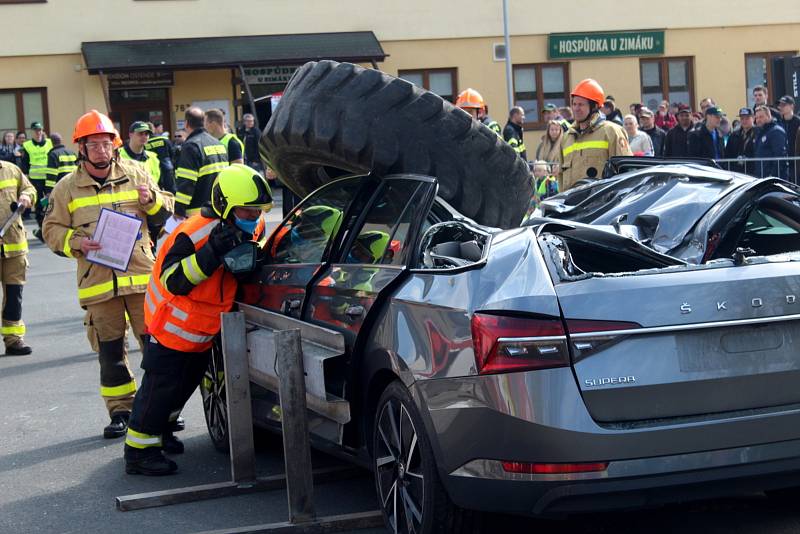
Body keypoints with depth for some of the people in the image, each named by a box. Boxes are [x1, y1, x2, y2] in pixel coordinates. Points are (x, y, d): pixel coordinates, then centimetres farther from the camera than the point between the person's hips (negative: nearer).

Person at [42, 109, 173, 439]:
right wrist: (77, 243, -11)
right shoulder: (67, 187, 5)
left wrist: (151, 200, -9)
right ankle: (120, 411, 16)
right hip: (97, 280, 0)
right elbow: (52, 230, 7)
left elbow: (166, 214, 13)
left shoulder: (135, 175, 7)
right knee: (110, 351, 6)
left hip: (141, 276, 0)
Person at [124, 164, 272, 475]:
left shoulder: (250, 227, -6)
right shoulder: (194, 235, -31)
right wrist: (212, 252, -46)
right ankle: (139, 451, 6)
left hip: (204, 330, 8)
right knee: (160, 388, -4)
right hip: (171, 327, -8)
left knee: (185, 383, 21)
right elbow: (174, 281, -36)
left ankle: (159, 430, 41)